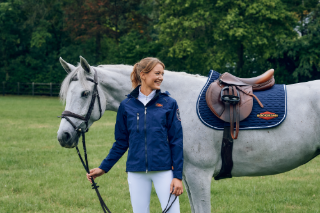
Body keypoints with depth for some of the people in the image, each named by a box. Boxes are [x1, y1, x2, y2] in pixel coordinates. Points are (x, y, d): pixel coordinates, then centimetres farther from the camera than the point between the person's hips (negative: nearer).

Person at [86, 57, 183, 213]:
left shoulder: (169, 104, 0)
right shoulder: (126, 106, 4)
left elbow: (176, 142, 0)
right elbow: (121, 143, 12)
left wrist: (178, 176, -5)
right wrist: (103, 168, 8)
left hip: (163, 170, -1)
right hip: (136, 172, 1)